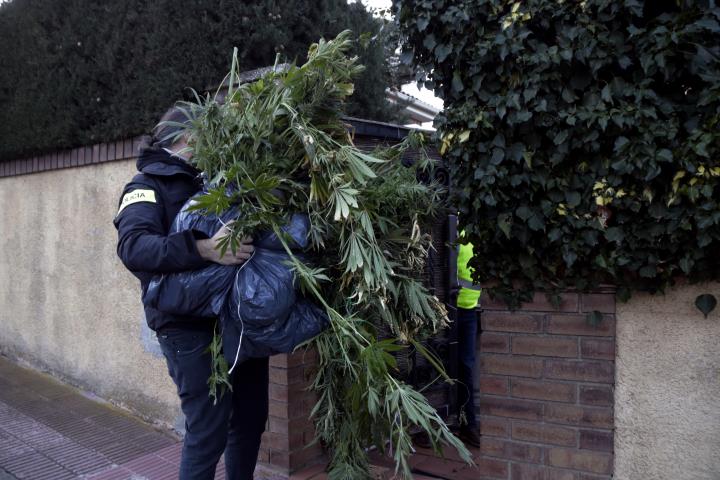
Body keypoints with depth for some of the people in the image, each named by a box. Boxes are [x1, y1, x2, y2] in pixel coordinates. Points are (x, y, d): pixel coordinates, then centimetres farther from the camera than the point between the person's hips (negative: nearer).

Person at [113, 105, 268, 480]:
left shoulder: (208, 181, 17)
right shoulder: (148, 186, -4)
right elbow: (133, 246, -22)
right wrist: (203, 249, -36)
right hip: (191, 328, -7)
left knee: (250, 420, 16)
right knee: (209, 432, -1)